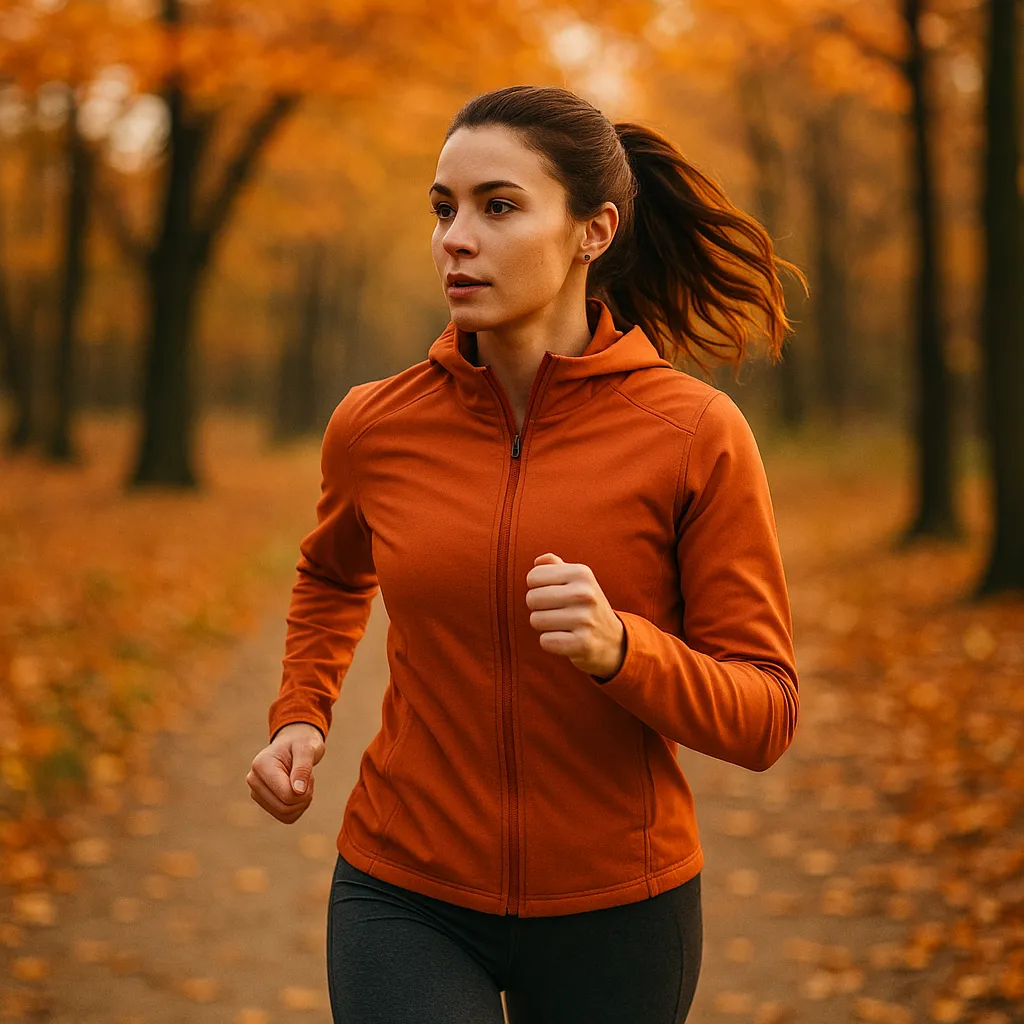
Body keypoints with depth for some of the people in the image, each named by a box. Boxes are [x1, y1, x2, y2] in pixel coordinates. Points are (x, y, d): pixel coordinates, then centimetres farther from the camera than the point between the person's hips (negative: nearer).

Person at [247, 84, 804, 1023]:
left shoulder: (696, 435, -13)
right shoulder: (375, 427, -5)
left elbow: (763, 716, -10)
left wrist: (619, 649, -28)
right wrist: (300, 717, 3)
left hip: (614, 909, 0)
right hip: (408, 899, 1)